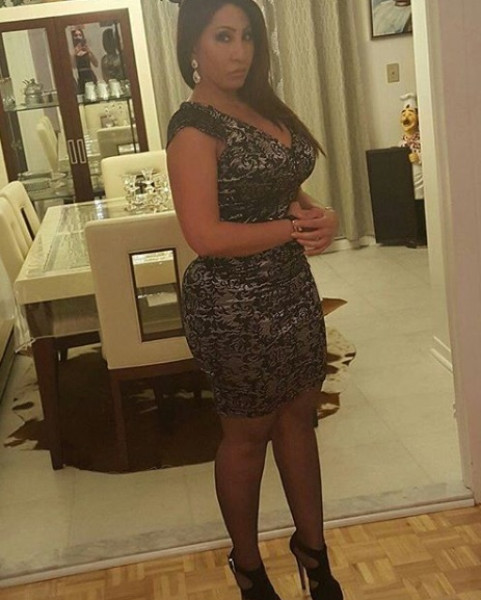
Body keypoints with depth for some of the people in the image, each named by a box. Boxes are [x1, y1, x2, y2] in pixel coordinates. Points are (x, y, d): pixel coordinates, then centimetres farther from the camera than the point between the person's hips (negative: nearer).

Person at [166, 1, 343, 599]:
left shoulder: (261, 107, 7)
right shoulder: (194, 127, -18)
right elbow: (206, 237, -24)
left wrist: (319, 215, -7)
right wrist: (293, 229, -17)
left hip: (291, 287, 8)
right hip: (235, 306, -8)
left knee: (298, 415, 17)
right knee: (247, 434, 9)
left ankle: (312, 548, 36)